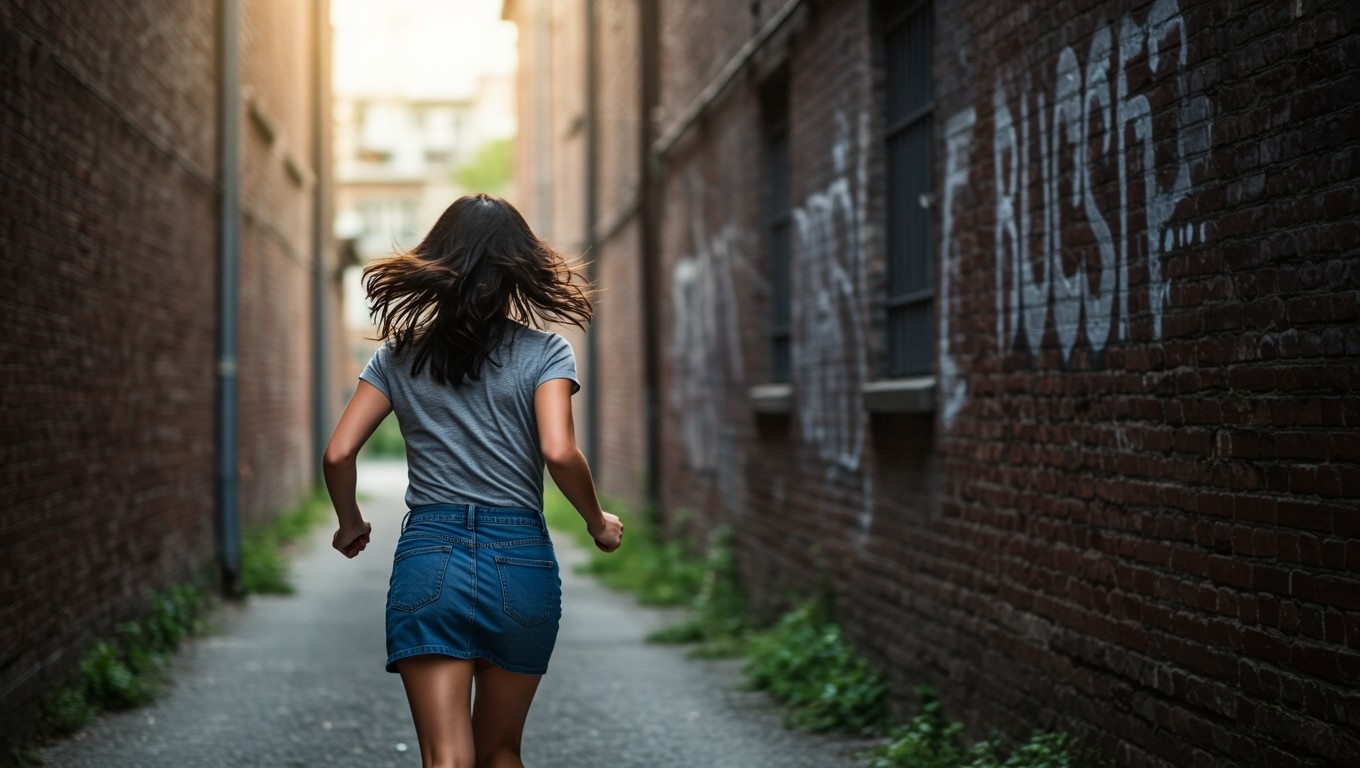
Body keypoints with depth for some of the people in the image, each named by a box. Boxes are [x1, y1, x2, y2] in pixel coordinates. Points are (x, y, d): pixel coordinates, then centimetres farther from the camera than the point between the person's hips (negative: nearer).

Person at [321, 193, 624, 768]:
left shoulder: (399, 356, 7)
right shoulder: (543, 352, 0)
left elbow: (338, 454, 1)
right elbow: (558, 452, -13)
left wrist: (350, 523, 19)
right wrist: (598, 523, 5)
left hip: (427, 557, 0)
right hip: (521, 559, 0)